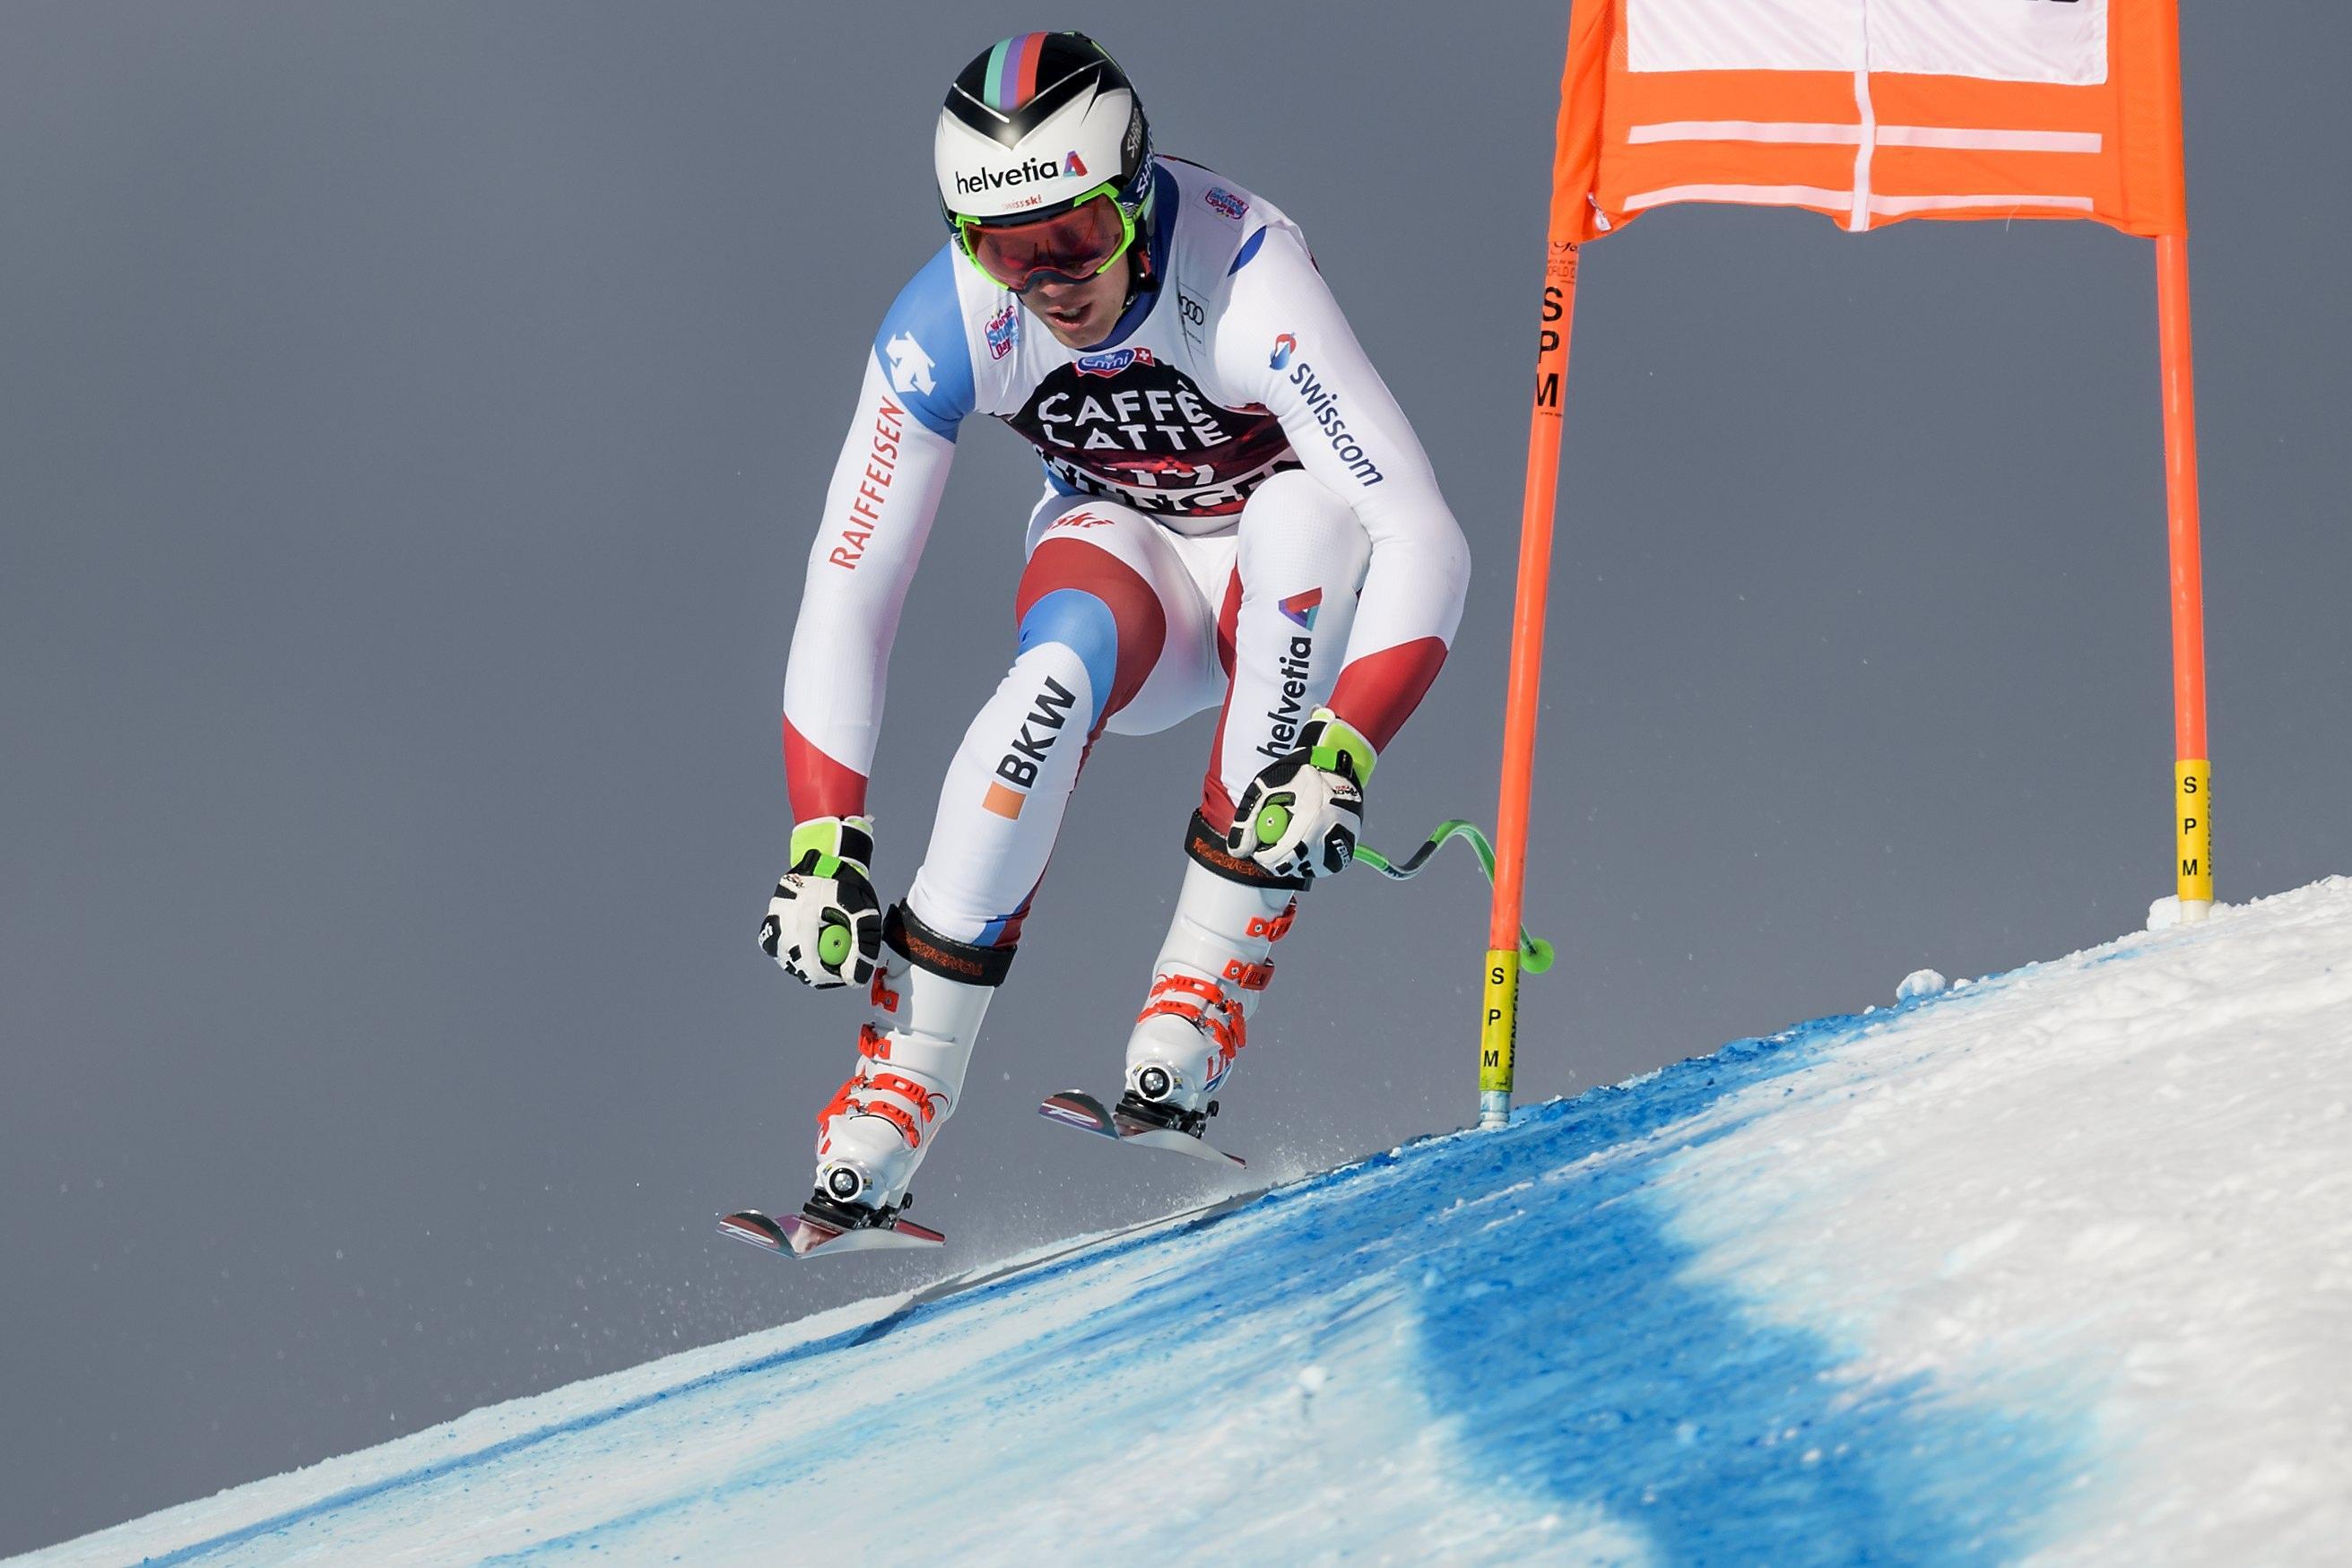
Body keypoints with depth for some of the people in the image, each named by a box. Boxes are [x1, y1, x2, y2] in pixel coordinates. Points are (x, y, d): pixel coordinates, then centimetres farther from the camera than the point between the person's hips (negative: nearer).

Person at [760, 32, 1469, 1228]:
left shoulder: (1244, 286, -34)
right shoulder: (946, 327, -24)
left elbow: (1422, 541, -39)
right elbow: (843, 600, -18)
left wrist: (1340, 759, -51)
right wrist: (822, 847, -26)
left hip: (1294, 591, -1)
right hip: (1121, 557, 2)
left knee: (1302, 511, -36)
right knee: (1056, 675, -33)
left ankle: (1212, 975, -31)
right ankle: (895, 1089, -27)